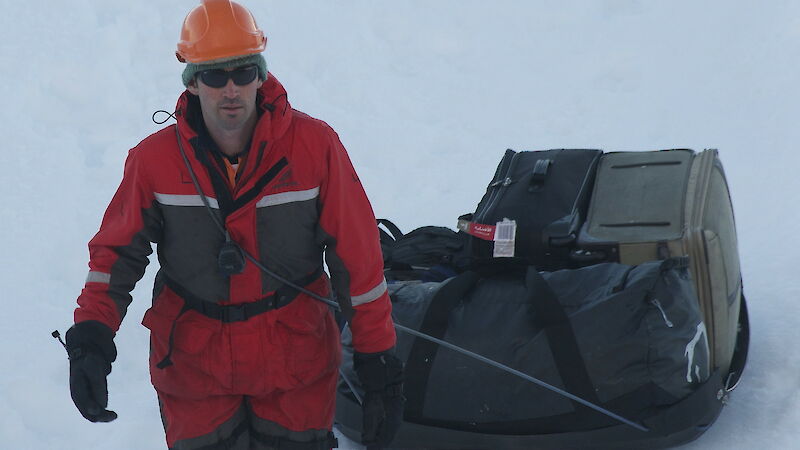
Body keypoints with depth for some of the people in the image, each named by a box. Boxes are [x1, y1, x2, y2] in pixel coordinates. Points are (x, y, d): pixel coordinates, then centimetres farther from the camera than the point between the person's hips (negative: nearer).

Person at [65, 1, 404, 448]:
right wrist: (91, 336, -14)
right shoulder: (155, 159, -9)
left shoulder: (315, 145, -13)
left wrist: (380, 362, -8)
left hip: (297, 365, 0)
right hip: (192, 367, 1)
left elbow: (357, 256, -9)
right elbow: (117, 248, 1)